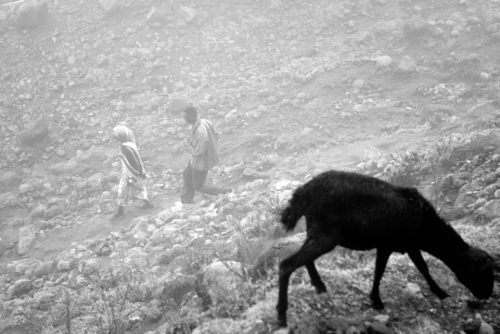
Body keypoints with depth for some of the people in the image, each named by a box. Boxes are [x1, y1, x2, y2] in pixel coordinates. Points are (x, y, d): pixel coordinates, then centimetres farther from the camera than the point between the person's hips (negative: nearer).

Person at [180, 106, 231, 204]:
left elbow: (199, 151, -31)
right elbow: (215, 135, 5)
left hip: (201, 162, -9)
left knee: (198, 186, 10)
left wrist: (188, 147, -14)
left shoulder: (200, 132, -37)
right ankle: (186, 200, 41)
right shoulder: (204, 122, -9)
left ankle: (225, 193, 13)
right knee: (187, 175, 25)